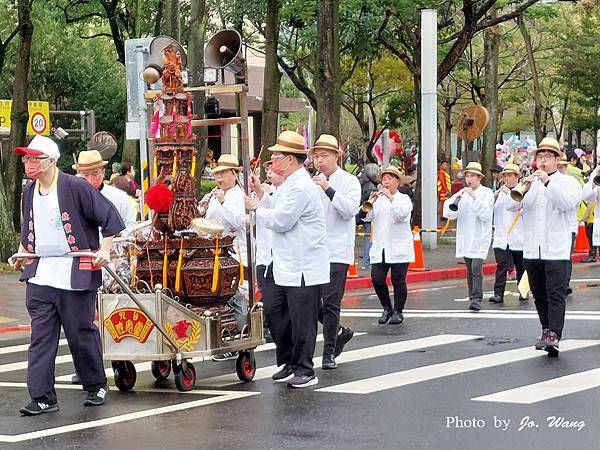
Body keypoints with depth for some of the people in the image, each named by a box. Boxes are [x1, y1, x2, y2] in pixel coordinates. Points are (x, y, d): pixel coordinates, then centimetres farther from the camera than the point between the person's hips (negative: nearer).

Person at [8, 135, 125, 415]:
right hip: (39, 275, 6)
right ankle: (42, 397, 1)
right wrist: (21, 254, 17)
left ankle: (96, 386, 23)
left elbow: (109, 217, -7)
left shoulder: (76, 187, -10)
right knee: (41, 337, 0)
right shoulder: (30, 192, 11)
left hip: (75, 274, -6)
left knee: (81, 333, 4)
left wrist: (104, 250, -13)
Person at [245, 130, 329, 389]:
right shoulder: (289, 184, 15)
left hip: (303, 268, -11)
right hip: (286, 265, 11)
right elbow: (278, 211, 18)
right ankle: (289, 363, 23)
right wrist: (261, 195, 12)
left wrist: (256, 207, -4)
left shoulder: (301, 188, -19)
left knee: (301, 319, -3)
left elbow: (279, 220, -18)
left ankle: (305, 371, 4)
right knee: (274, 312, 13)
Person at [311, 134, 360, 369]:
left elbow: (350, 210, -17)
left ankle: (329, 353, 2)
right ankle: (340, 332, 28)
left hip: (337, 252, -5)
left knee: (330, 303, -6)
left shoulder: (349, 181, -2)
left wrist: (328, 189, -21)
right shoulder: (312, 182, 14)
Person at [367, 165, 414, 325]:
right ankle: (387, 308, 15)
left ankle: (398, 311, 12)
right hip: (379, 248, 4)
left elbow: (402, 214, -16)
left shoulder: (404, 198, 4)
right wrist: (371, 201, -12)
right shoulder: (378, 199, 15)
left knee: (398, 281, -2)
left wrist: (391, 198, -20)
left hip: (399, 249, -3)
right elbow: (367, 216, 3)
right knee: (377, 279, -4)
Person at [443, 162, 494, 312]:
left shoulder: (487, 193, -2)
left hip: (480, 237, -5)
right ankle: (472, 298, 14)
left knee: (476, 267, -15)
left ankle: (476, 299, -14)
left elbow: (485, 214, -15)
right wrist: (458, 198, -13)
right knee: (469, 269, 8)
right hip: (465, 237, 5)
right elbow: (450, 213, 5)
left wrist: (474, 196, -20)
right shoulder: (462, 192, 10)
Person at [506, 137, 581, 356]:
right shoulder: (530, 182, 13)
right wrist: (524, 188, -18)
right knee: (540, 296, 11)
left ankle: (553, 335, -21)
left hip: (556, 250, -5)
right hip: (532, 250, 5)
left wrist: (548, 182, -25)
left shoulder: (567, 182, 3)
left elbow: (569, 202, -18)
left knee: (555, 295, -13)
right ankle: (547, 331, 20)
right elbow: (512, 205, 1)